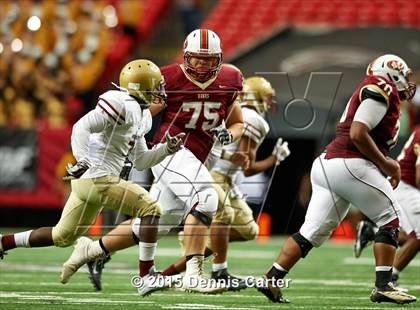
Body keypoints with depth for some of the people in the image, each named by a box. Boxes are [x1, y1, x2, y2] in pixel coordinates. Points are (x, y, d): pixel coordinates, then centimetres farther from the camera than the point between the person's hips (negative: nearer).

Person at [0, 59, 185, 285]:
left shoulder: (142, 115, 17)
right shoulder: (124, 105, -14)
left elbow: (139, 161, 20)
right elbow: (82, 127, -21)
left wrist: (167, 149, 10)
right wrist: (83, 160, -31)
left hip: (88, 181, 11)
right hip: (98, 179, -11)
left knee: (62, 237, 19)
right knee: (150, 209, -12)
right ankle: (146, 274, -9)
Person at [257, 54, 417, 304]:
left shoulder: (366, 92, 24)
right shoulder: (383, 89, -5)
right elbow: (358, 134, -16)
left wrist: (386, 165, 14)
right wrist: (385, 164, -8)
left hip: (327, 163, 9)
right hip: (350, 165, -9)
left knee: (313, 231, 8)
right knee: (390, 219, 2)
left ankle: (272, 281, 4)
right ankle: (383, 286, -3)